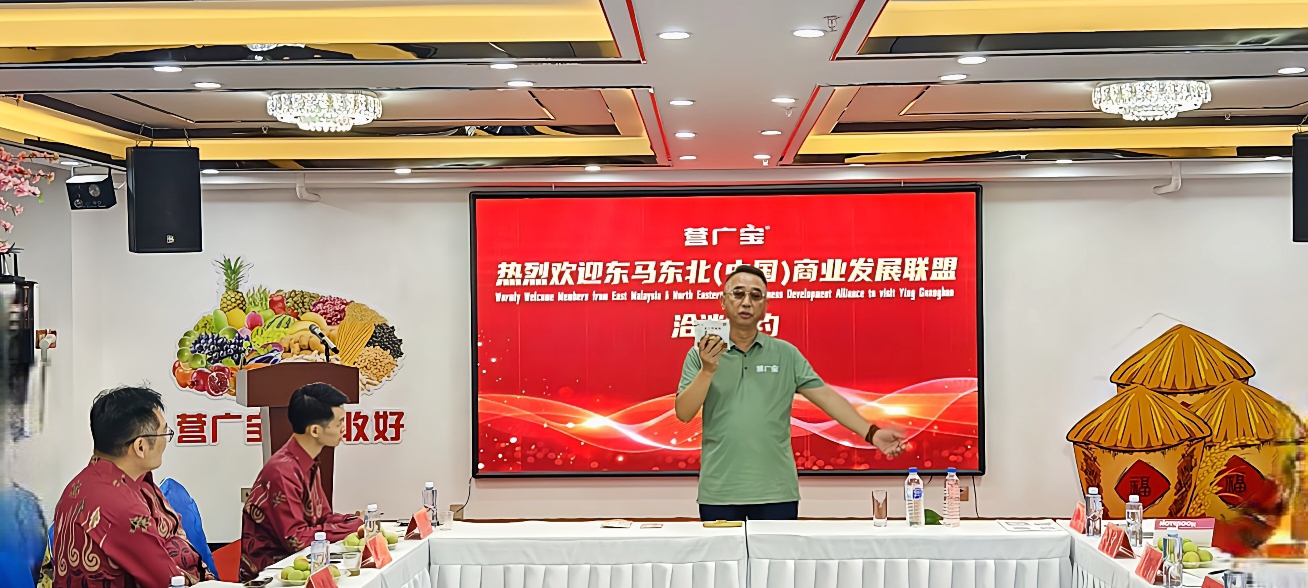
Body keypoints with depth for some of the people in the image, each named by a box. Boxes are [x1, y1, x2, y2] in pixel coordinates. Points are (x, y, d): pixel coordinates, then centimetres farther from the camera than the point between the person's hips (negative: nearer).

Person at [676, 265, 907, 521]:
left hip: (777, 491, 1)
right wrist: (707, 370, -19)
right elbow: (684, 413, -4)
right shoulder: (701, 354, 3)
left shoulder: (786, 354, 7)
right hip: (719, 493, -1)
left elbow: (826, 396, 3)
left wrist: (871, 432, -7)